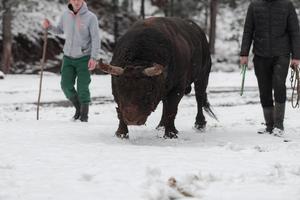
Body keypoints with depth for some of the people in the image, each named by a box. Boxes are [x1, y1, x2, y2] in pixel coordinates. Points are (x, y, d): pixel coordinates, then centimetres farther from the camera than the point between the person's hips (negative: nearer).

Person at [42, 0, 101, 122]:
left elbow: (96, 39, -12)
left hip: (84, 58, -4)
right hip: (68, 57, 4)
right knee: (66, 85, -1)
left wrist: (94, 58, -19)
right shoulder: (66, 15, 0)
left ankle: (84, 115, 11)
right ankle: (78, 107, 25)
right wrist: (49, 27, -3)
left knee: (82, 87, -5)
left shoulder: (90, 17, -13)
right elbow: (60, 30, 16)